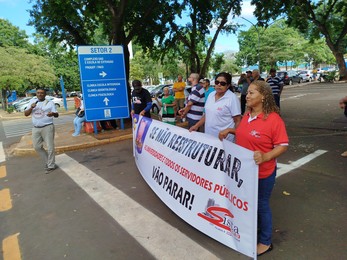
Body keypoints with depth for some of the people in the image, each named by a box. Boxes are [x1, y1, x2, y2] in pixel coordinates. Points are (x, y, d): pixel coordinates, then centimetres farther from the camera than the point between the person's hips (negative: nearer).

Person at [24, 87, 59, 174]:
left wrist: (53, 113, -30)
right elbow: (26, 114, 9)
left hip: (47, 127, -5)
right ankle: (47, 161, 28)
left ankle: (51, 165, 7)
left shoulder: (50, 103, 0)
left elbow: (57, 114, -6)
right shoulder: (32, 101, 12)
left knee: (50, 147, -3)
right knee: (37, 147, 11)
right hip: (36, 128, 5)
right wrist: (31, 108, -10)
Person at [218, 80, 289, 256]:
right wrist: (229, 130, 3)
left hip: (262, 173, -7)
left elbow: (283, 146, -18)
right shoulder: (247, 115, 2)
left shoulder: (274, 119, -20)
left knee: (261, 205, 11)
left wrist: (265, 157, -34)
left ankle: (265, 242, 34)